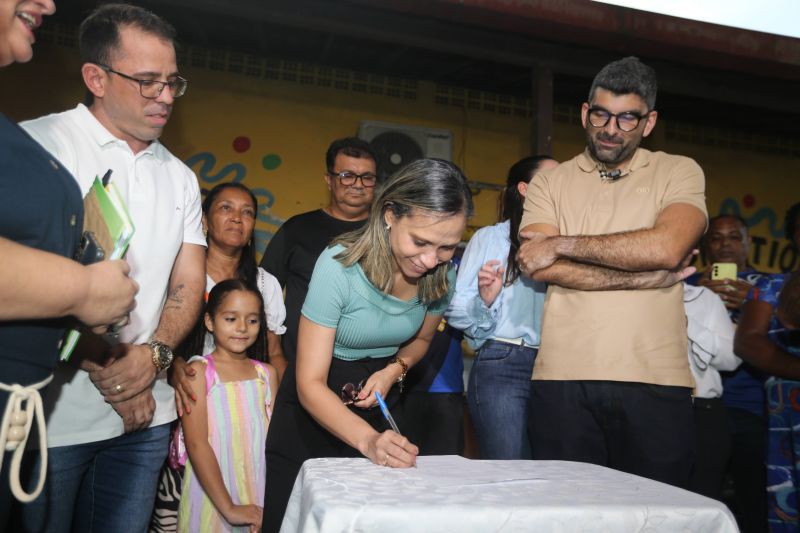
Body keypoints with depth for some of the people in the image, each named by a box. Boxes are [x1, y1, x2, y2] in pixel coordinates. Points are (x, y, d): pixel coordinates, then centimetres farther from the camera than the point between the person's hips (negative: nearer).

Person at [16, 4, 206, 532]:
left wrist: (152, 355, -10)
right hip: (52, 414, -4)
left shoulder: (180, 176, 11)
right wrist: (107, 366, -15)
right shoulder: (39, 145, -7)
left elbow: (189, 284, 7)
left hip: (148, 412, 5)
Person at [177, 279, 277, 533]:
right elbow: (197, 444, -12)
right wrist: (228, 508, -16)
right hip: (212, 498, -3)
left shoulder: (267, 373, 6)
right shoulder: (198, 371, -6)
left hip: (261, 497, 3)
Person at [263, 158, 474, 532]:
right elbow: (310, 384, -28)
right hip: (315, 407, -4)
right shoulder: (340, 266, -29)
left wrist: (394, 370, -14)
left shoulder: (442, 275, -14)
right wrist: (369, 440, -44)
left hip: (377, 405, 4)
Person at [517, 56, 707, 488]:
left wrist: (561, 244, -8)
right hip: (564, 379, 1)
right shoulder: (550, 182, 10)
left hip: (656, 383, 0)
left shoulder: (679, 172, 8)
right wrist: (651, 276, -9)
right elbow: (541, 269, -6)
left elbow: (667, 247, -13)